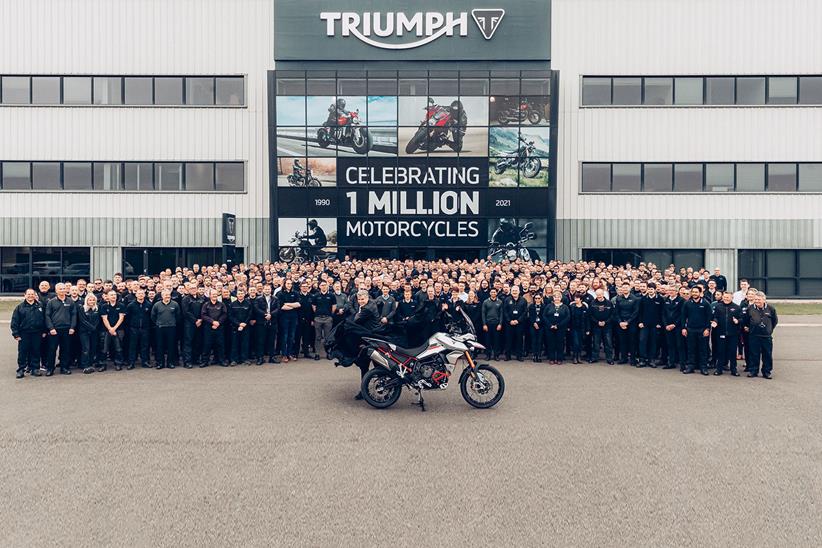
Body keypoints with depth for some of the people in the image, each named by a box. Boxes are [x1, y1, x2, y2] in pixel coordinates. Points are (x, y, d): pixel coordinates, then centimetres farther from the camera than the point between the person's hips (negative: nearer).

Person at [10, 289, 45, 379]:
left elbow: (44, 319, 9)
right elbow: (14, 321, 1)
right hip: (24, 334, -1)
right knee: (22, 353, 2)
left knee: (36, 352, 6)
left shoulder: (40, 305, 7)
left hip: (37, 334, 1)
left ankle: (35, 369, 13)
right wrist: (16, 334, -6)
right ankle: (21, 369, 9)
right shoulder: (20, 307, 3)